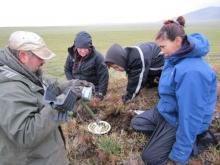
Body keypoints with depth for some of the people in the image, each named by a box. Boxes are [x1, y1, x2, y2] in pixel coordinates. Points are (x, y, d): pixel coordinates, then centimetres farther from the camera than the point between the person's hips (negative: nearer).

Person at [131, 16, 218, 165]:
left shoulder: (191, 71, -35)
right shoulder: (175, 57, -5)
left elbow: (190, 114, -31)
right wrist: (160, 108, 24)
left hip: (178, 120, -9)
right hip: (167, 111, 9)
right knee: (136, 123, 15)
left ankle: (194, 139, 8)